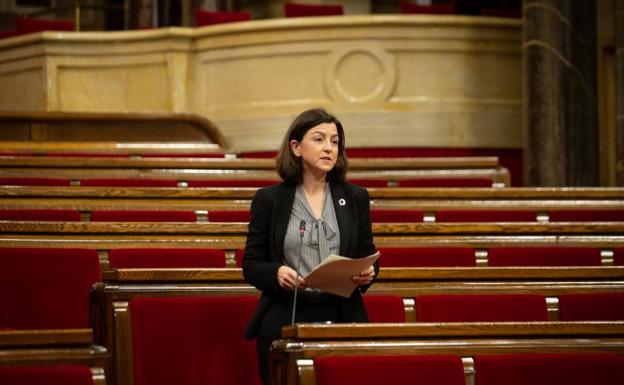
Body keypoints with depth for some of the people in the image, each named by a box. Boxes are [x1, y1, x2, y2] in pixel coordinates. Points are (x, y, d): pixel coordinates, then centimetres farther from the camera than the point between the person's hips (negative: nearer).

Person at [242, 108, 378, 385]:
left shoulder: (355, 198, 12)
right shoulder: (269, 199, 6)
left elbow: (368, 257, 14)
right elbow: (251, 265, 5)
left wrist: (367, 273, -9)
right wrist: (277, 273, -16)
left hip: (342, 319, 1)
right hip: (285, 320, -1)